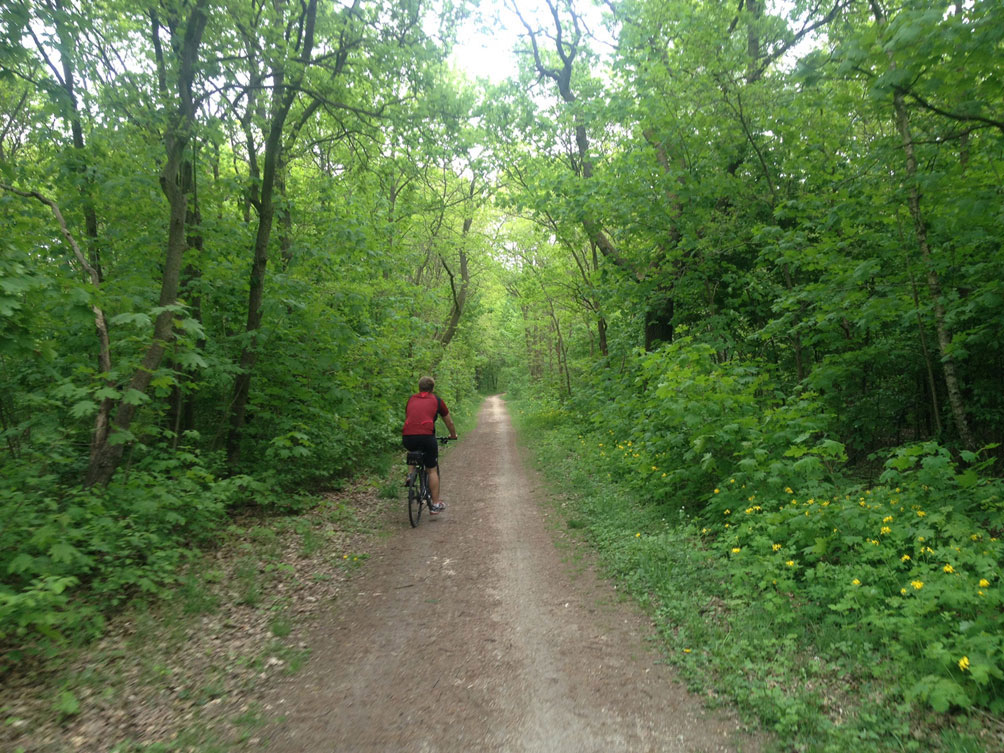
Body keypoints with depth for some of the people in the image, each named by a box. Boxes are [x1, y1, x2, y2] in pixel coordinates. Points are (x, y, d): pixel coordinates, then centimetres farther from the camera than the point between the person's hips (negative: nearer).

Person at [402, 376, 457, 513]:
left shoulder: (411, 399, 22)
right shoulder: (437, 400, 15)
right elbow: (449, 422, 26)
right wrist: (453, 435, 45)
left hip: (407, 438, 3)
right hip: (426, 437, -3)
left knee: (413, 451, 38)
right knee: (433, 470, 12)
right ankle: (436, 505, 15)